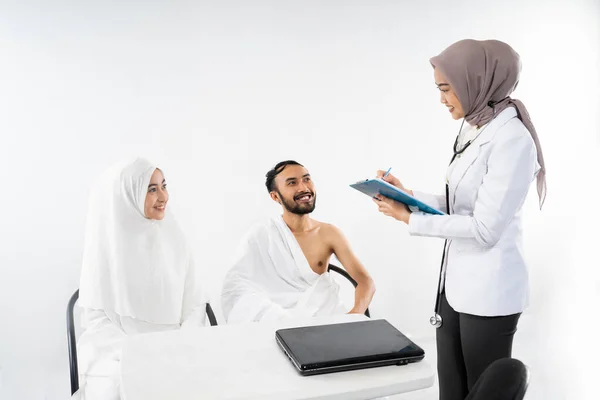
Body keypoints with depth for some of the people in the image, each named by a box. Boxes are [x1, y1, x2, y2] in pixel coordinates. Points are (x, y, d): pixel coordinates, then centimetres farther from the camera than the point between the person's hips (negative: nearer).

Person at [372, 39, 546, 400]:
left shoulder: (512, 139, -19)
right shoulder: (474, 131, 8)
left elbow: (484, 229, -21)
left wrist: (411, 219, -16)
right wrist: (407, 194, 5)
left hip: (488, 292, -8)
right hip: (456, 283, 8)